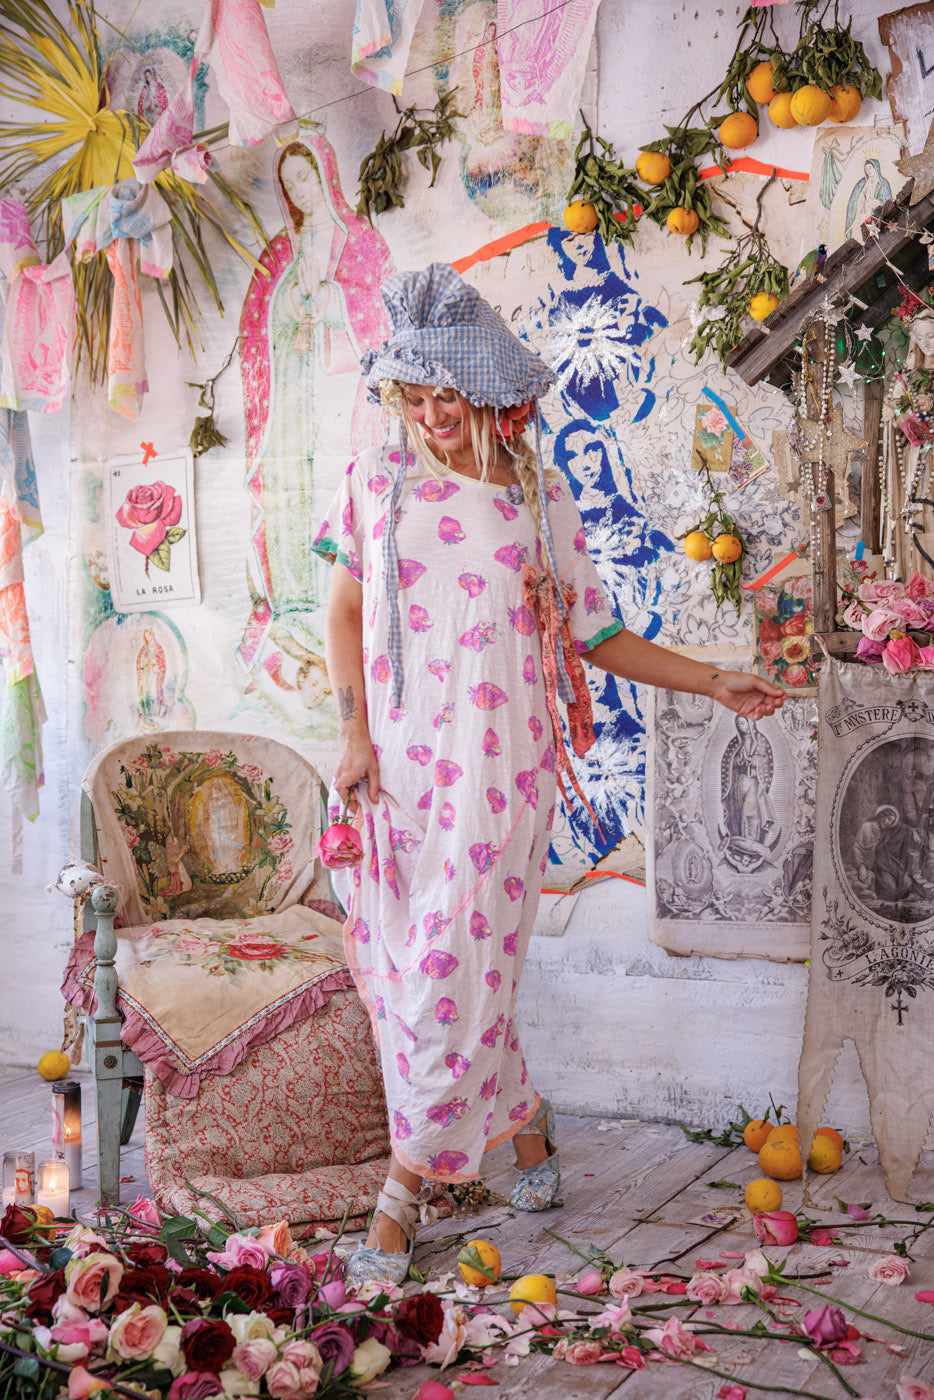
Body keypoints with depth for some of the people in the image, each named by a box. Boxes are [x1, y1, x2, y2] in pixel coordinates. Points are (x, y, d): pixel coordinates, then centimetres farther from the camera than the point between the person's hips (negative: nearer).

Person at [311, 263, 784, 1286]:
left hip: (495, 767, -2)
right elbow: (343, 611, 9)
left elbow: (594, 634, 10)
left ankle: (407, 1184, 4)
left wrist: (714, 683, 6)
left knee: (451, 964, -7)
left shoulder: (541, 502, 4)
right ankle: (524, 1122, 27)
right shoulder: (377, 484, 4)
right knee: (399, 963, 5)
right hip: (394, 762, 2)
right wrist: (354, 730, -2)